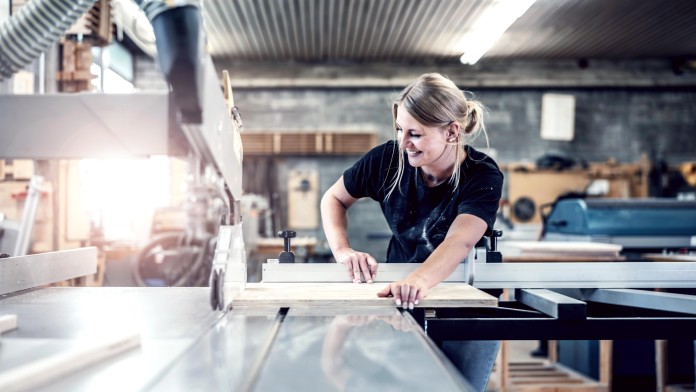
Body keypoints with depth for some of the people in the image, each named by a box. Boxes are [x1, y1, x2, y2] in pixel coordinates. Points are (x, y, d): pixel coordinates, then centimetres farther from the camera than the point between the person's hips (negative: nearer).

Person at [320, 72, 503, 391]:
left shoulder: (482, 176, -21)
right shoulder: (388, 158, -12)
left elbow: (459, 241, -38)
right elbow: (333, 199, 1)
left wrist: (418, 281, -59)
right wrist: (342, 250, -19)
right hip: (401, 304, 2)